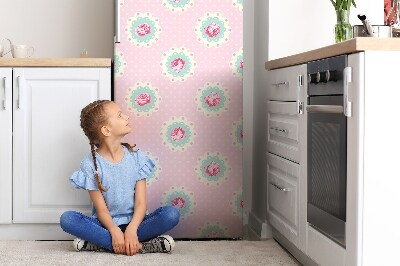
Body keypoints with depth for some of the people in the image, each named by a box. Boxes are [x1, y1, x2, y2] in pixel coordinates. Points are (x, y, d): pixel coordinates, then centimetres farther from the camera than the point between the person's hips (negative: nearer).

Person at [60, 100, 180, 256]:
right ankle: (137, 246, -34)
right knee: (67, 219, -28)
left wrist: (131, 229, -25)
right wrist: (115, 231, -30)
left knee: (171, 214, -25)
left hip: (134, 222, 2)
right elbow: (101, 209, -10)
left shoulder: (136, 157, 1)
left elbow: (141, 203, -6)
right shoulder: (91, 164, -5)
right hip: (106, 225, -1)